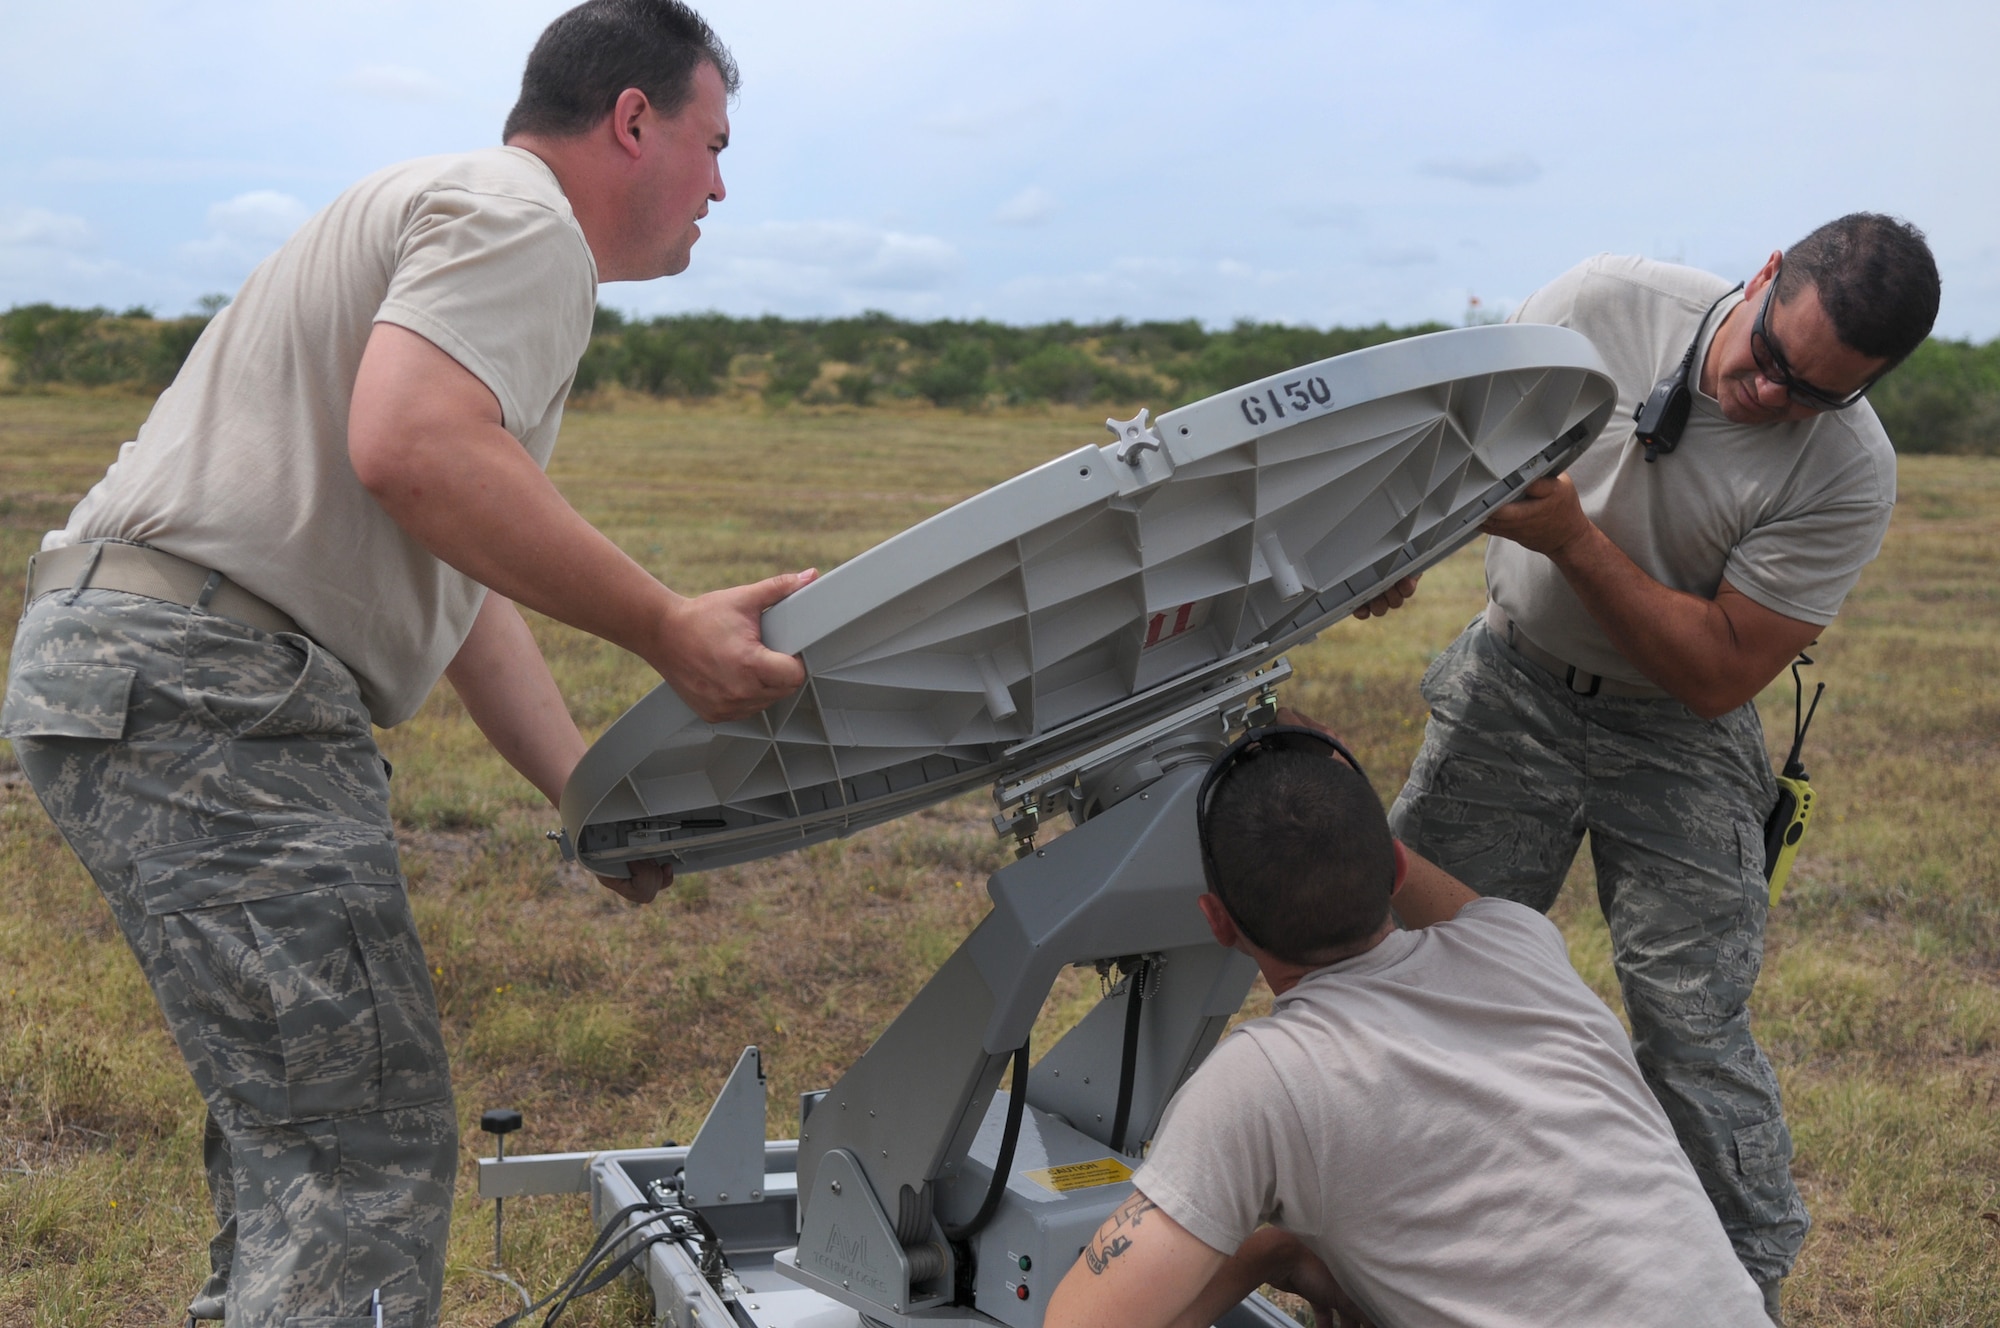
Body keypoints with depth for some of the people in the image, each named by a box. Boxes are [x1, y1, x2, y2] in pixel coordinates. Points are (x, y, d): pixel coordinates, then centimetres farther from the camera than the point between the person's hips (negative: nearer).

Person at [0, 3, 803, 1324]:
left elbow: (462, 583, 25)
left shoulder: (458, 216, 28)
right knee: (367, 1145, -11)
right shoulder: (521, 216, -6)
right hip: (198, 683, -11)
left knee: (292, 1110, 21)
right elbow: (412, 451, -26)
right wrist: (668, 630, -20)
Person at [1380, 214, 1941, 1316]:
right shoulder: (1607, 302, -16)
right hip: (1511, 687, 3)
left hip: (1674, 734, -2)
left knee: (1693, 1024, -5)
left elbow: (1718, 675, -21)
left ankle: (1748, 1284, 16)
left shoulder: (1848, 472, -21)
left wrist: (1573, 538, -30)